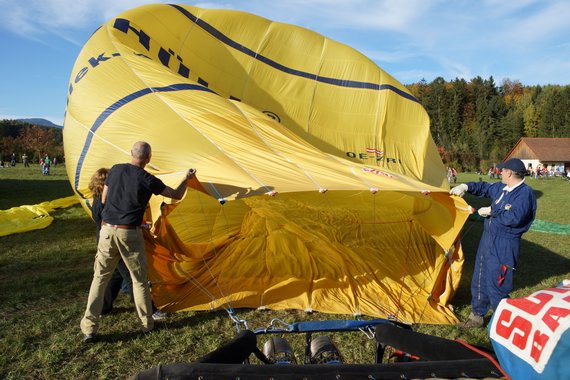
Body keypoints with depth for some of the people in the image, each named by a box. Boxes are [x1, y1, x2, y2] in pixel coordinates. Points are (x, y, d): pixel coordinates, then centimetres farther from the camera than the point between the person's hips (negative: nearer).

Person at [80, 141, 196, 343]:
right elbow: (177, 195, 4)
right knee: (139, 279, 12)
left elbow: (103, 199, 14)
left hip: (107, 229, 4)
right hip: (129, 233, -3)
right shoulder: (148, 180, -7)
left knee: (100, 278, 13)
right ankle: (147, 324, 23)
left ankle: (89, 329, 12)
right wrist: (187, 178, 21)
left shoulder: (115, 170, 4)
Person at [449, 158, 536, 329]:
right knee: (480, 280, 16)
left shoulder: (525, 193, -18)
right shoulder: (502, 188, 8)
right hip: (488, 239, 9)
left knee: (496, 285, -4)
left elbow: (514, 218, -29)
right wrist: (465, 186, 11)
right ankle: (476, 317, 31)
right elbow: (484, 188, 25)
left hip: (504, 245, -9)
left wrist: (491, 211, -17)